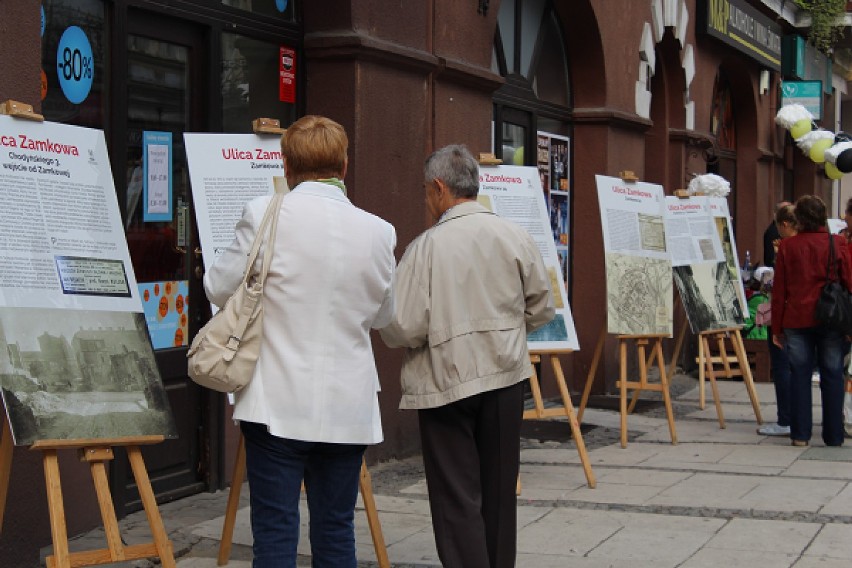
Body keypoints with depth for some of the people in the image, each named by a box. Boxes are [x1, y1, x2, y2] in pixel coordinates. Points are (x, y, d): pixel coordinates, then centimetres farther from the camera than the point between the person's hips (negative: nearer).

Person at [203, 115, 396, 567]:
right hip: (347, 406, 3)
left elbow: (220, 289, 0)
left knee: (275, 531, 2)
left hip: (279, 403, -3)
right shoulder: (378, 230, -1)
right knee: (336, 530, 11)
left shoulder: (264, 215, -10)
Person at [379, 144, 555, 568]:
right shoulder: (516, 237, -3)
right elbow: (541, 310, 4)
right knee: (499, 492, 16)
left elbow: (404, 329, -16)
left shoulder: (426, 247, -14)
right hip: (505, 375, 4)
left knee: (458, 500, 3)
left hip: (447, 383, -4)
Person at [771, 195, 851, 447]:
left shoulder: (787, 246, 0)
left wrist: (777, 327, 8)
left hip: (796, 320, 0)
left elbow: (779, 290, 2)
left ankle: (800, 434, 5)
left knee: (799, 375, 5)